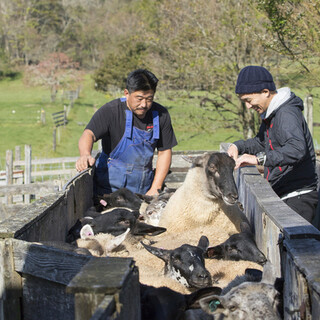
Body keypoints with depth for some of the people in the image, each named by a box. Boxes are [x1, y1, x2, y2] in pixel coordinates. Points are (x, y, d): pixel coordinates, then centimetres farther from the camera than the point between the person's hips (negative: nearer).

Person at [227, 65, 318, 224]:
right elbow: (262, 142, 32)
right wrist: (238, 146, 13)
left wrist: (259, 158, -41)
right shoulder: (271, 114, 14)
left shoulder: (287, 114, -18)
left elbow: (297, 149, -36)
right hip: (282, 196, 10)